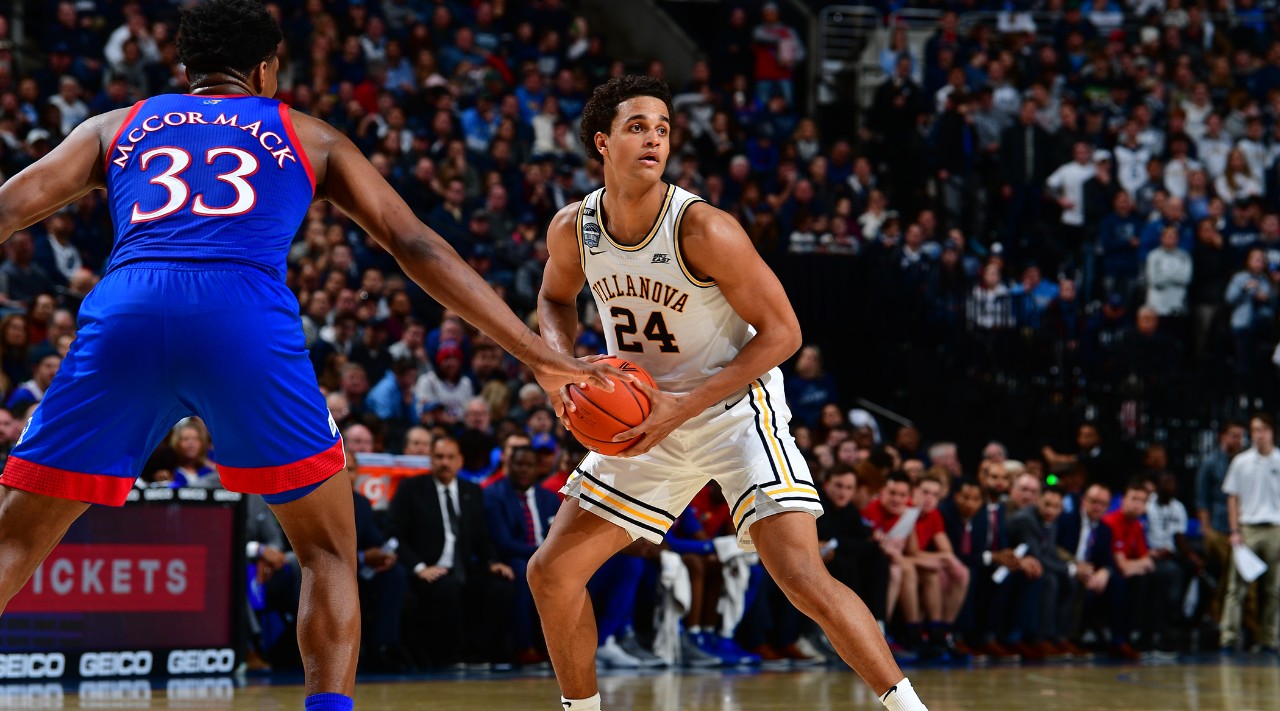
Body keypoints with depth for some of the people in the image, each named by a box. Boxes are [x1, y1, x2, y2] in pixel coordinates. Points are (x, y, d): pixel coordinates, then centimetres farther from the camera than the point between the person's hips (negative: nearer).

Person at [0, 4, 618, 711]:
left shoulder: (116, 127, 30)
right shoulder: (307, 137, 27)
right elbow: (414, 245, 21)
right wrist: (540, 357, 21)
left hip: (123, 314, 1)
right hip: (248, 324, -1)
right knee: (330, 551, 17)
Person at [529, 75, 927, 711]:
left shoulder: (703, 229, -23)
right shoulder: (572, 228, -8)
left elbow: (782, 333, -18)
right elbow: (556, 298, 16)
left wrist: (683, 407, -23)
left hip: (736, 409, -6)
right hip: (649, 418, 6)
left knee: (802, 578, -21)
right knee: (552, 572, 4)